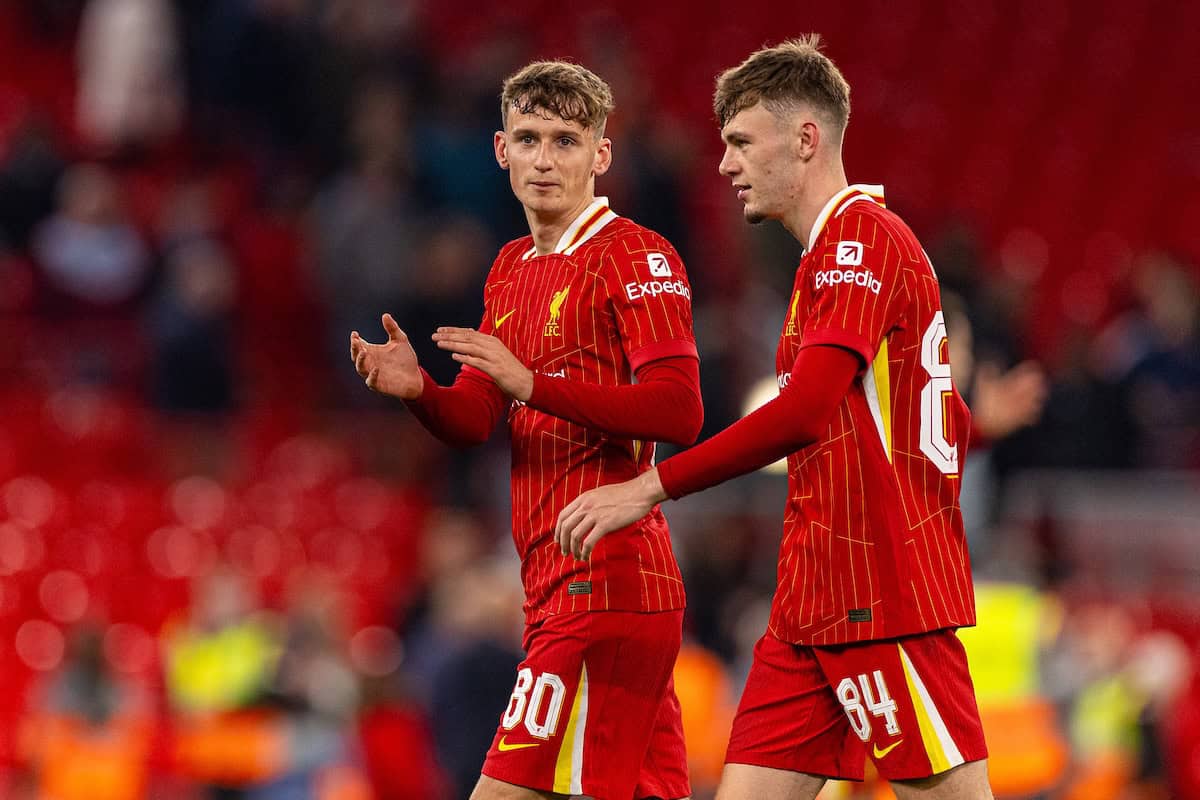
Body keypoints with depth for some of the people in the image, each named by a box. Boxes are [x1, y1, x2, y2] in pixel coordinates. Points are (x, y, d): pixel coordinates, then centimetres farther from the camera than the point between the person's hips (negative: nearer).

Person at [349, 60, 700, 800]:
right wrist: (418, 390, -4)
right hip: (557, 582, 9)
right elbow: (475, 421, 18)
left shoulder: (635, 257, -7)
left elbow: (680, 410, -18)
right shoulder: (512, 270, 19)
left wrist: (534, 384, -23)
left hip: (604, 580, -9)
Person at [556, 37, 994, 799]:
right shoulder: (833, 251, 20)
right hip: (811, 608, 10)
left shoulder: (863, 235, -11)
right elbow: (953, 426, 26)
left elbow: (804, 411, -24)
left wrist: (651, 488, -24)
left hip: (884, 605, -10)